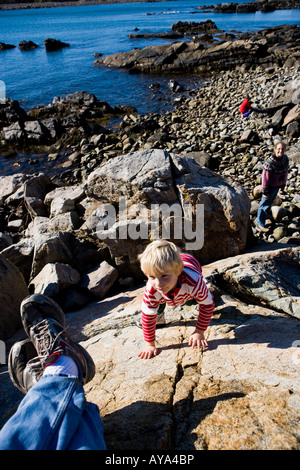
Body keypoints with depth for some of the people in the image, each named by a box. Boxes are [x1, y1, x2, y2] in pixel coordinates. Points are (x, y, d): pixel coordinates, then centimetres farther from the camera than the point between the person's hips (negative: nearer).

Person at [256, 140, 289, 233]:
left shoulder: (285, 158, -7)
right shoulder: (270, 162, -29)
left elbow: (285, 171, 9)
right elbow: (265, 177, -24)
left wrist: (283, 184, 16)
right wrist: (265, 192, -19)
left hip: (277, 186, 7)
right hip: (270, 186, -7)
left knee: (271, 201, 27)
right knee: (265, 203, 7)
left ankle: (266, 215, 52)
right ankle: (260, 223, 22)